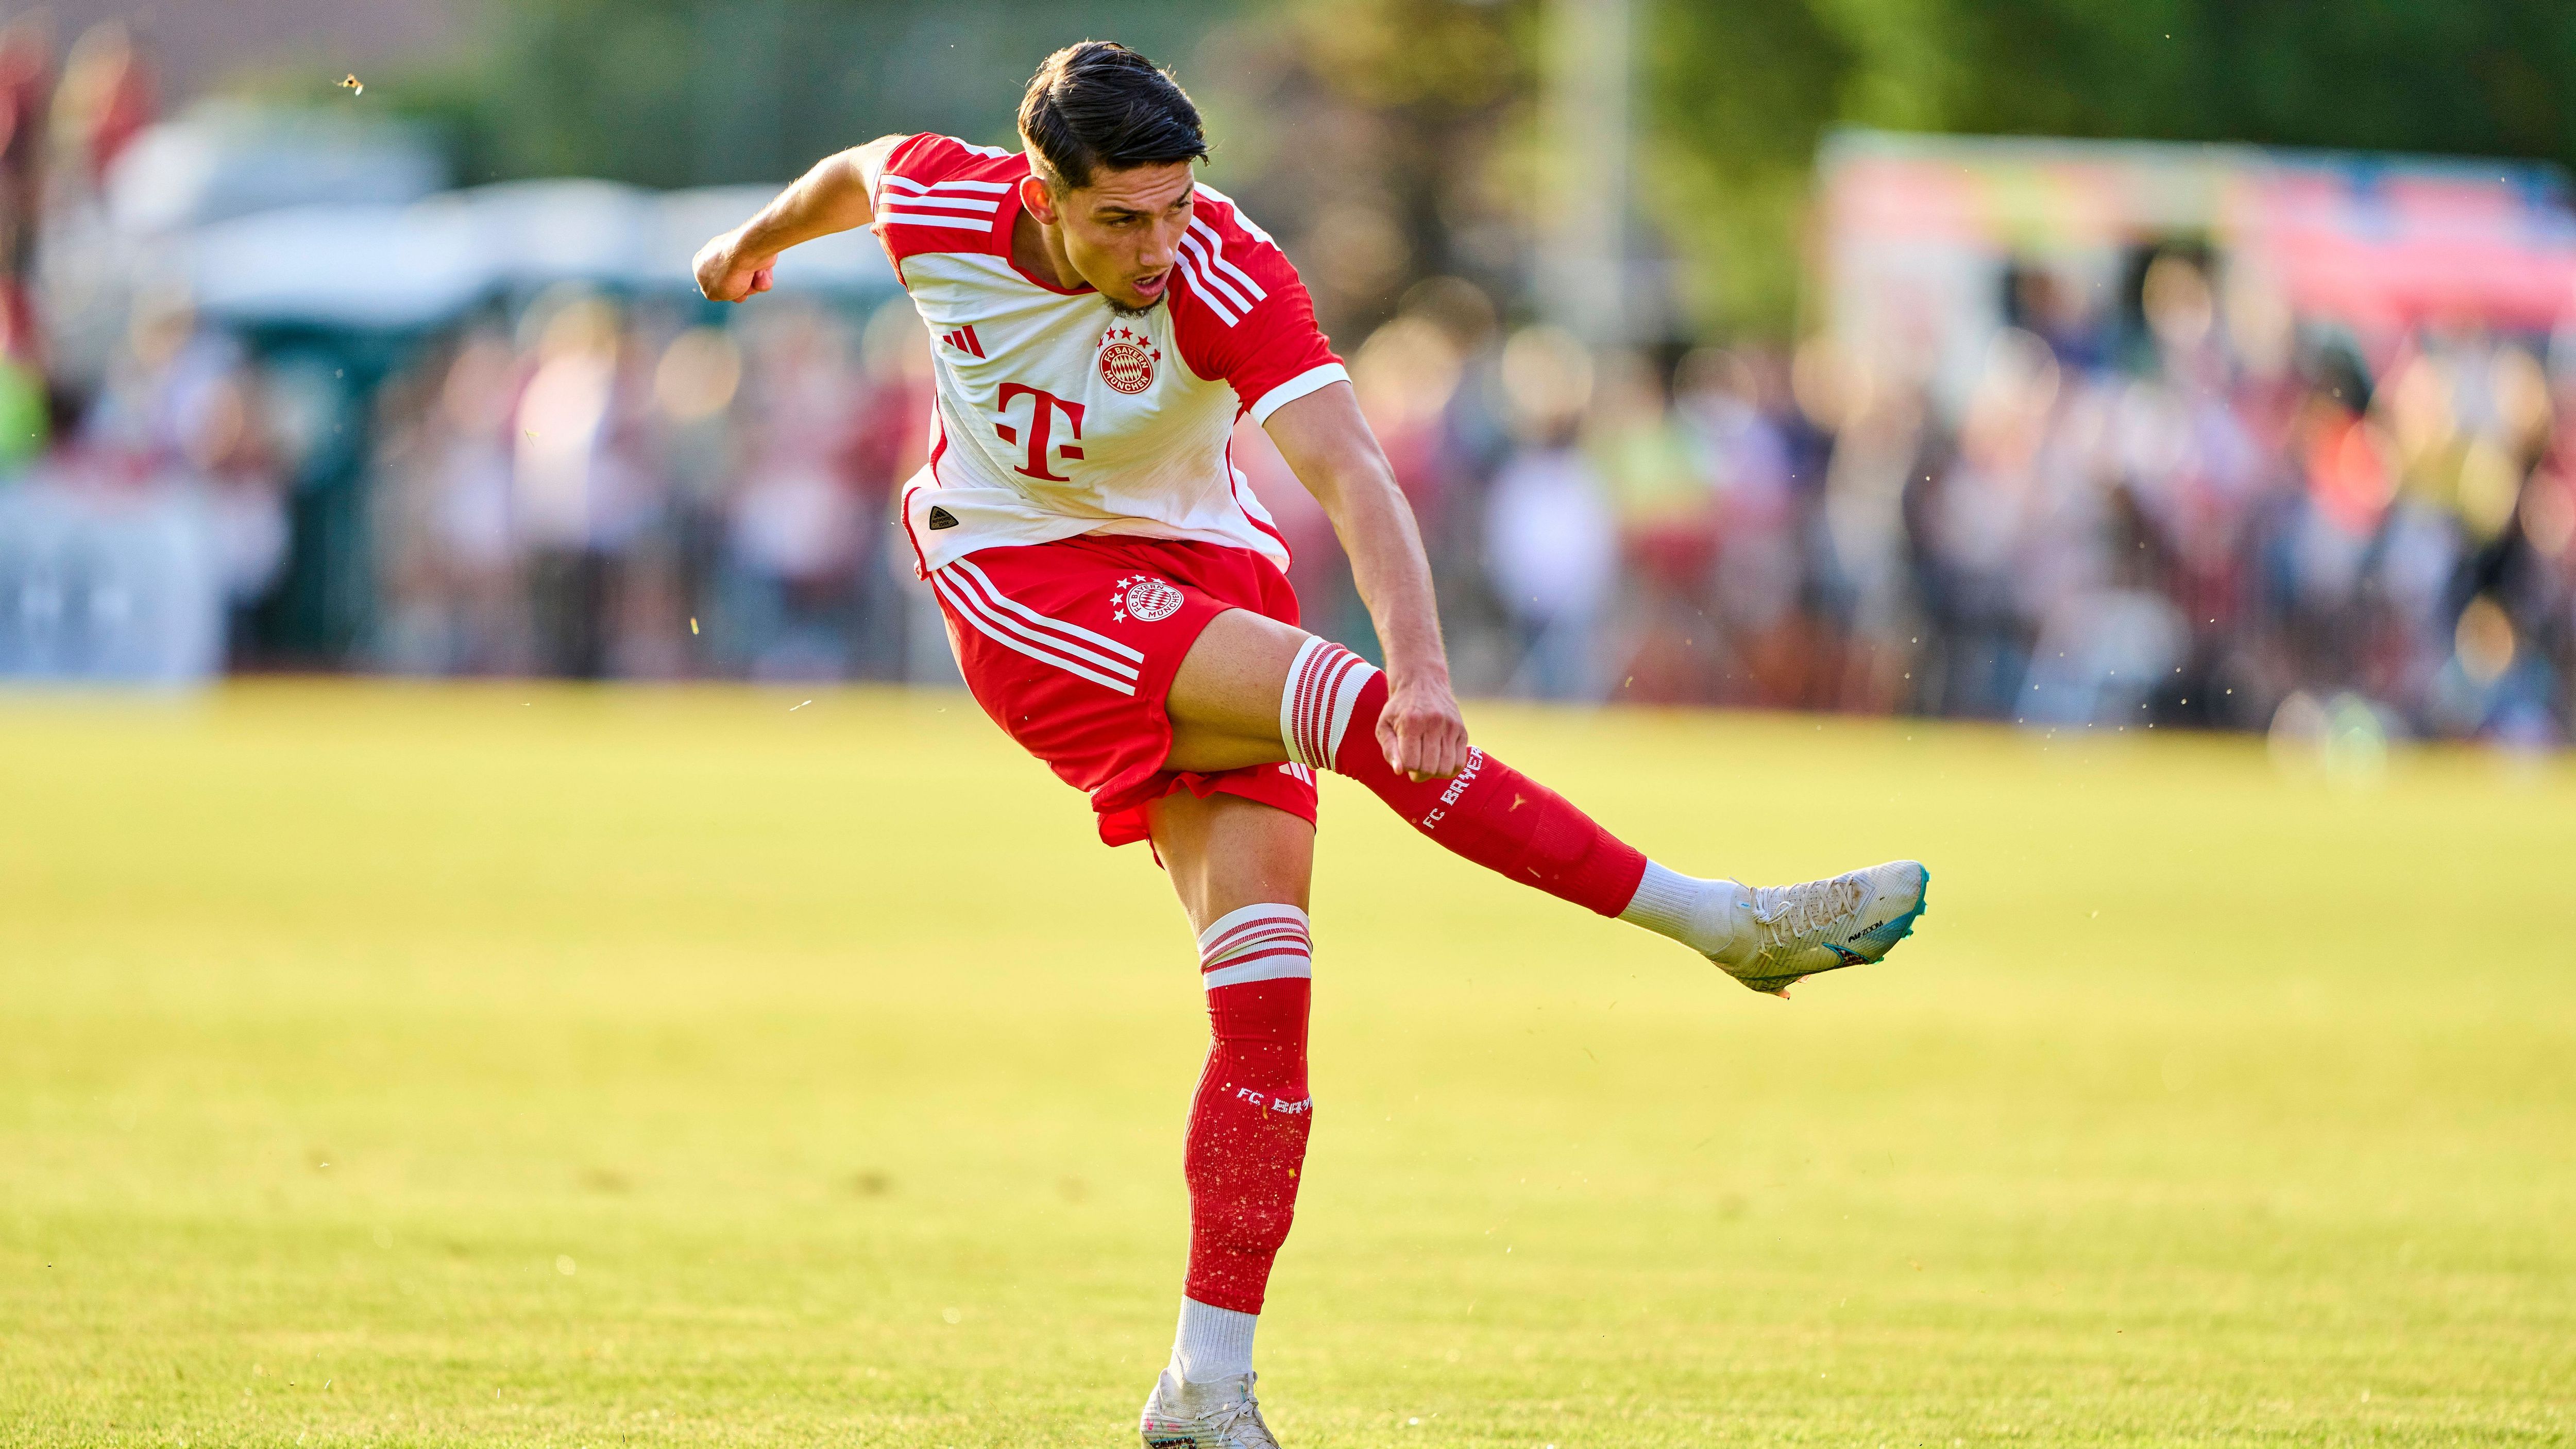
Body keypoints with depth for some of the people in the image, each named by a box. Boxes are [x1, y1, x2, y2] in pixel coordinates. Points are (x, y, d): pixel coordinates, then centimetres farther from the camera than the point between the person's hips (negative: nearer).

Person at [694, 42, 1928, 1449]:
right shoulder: (937, 203, -16)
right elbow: (857, 172, 10)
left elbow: (1349, 473, -35)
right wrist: (756, 243, 32)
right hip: (1018, 580, -1)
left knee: (1264, 968, -13)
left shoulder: (1226, 275, -23)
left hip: (1200, 572, 1)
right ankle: (1719, 919, -26)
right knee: (1353, 706, -26)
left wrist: (1423, 660, -51)